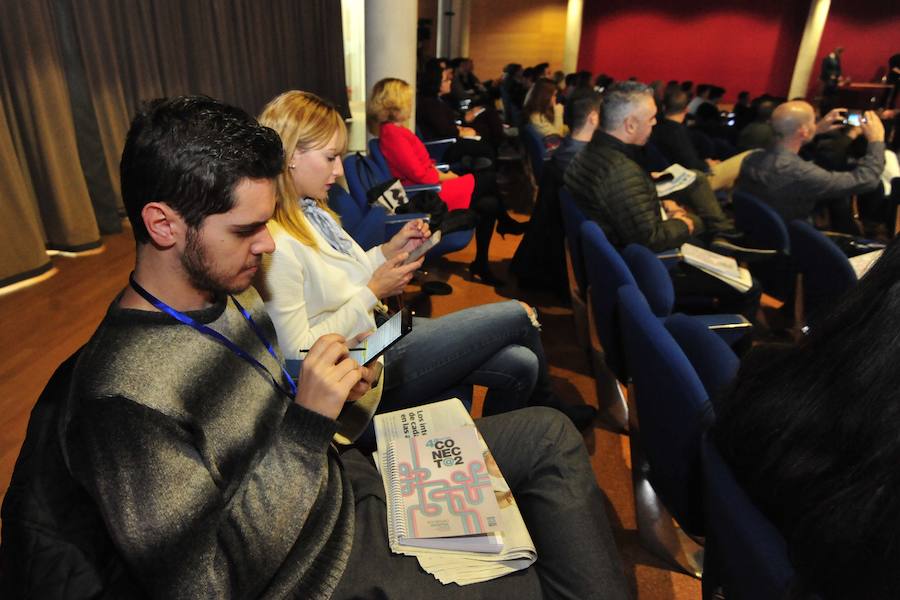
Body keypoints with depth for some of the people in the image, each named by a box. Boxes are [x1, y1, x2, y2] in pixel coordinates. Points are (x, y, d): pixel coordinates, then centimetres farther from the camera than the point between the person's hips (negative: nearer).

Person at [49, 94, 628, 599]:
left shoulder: (230, 292, -2)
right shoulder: (120, 397, -27)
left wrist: (334, 389, -7)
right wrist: (307, 424, -28)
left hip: (345, 475, 8)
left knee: (551, 434, 7)